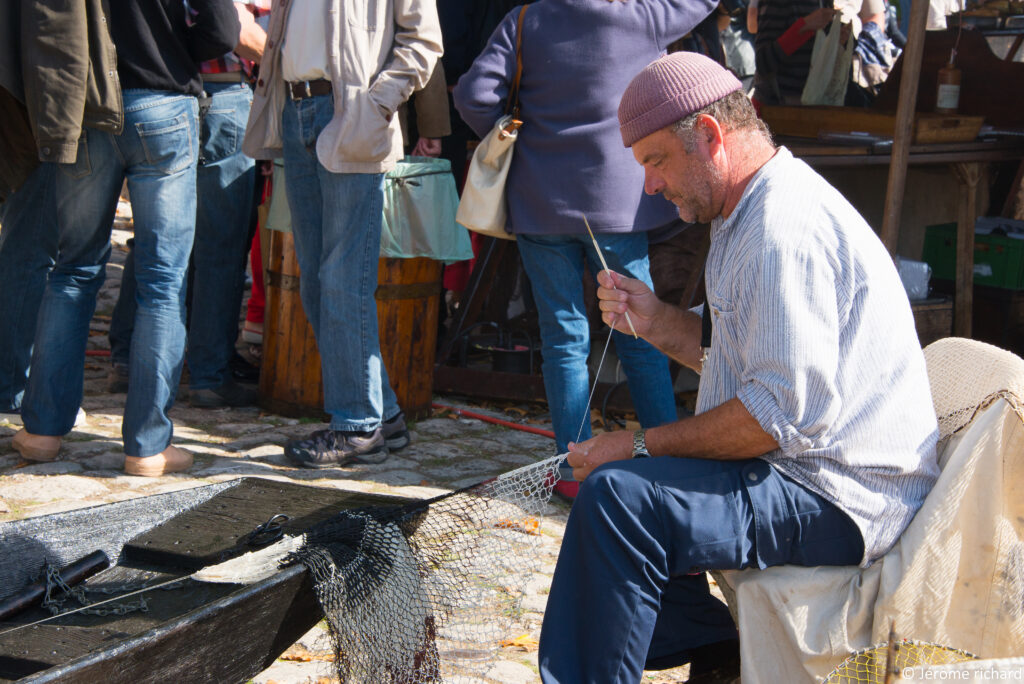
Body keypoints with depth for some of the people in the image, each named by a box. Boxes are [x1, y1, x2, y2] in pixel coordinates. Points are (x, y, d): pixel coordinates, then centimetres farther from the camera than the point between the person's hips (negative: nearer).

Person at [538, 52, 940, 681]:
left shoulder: (786, 230, -21)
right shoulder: (752, 215, 14)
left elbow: (781, 413, -26)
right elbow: (730, 354, 21)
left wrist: (643, 446, -19)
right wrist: (657, 321, 4)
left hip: (837, 502, -12)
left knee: (617, 496, -25)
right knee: (627, 476, 19)